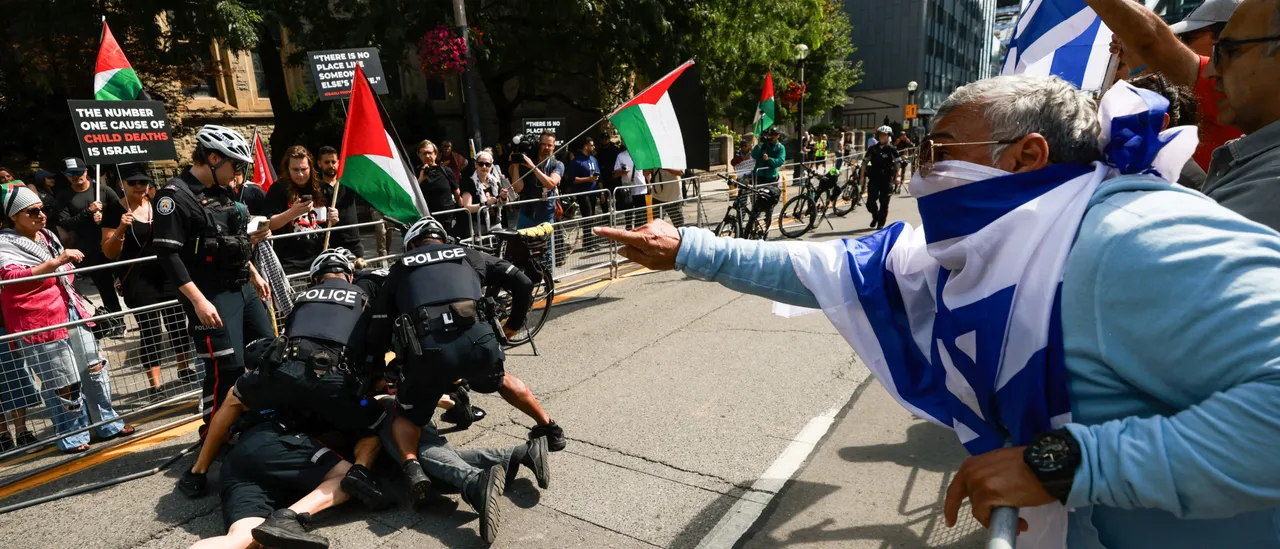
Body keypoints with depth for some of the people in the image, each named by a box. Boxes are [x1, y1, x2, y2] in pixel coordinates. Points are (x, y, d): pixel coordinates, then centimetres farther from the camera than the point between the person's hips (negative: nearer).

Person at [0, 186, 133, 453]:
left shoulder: (48, 236, 13)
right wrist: (55, 262, -35)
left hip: (72, 312, 7)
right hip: (40, 322, -7)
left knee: (95, 369, 10)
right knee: (63, 383, 0)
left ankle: (107, 424, 20)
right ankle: (72, 436, 15)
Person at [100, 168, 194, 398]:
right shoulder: (114, 210, -5)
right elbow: (109, 253, -7)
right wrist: (121, 229, -23)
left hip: (168, 274, 4)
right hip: (137, 281, -4)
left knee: (179, 323, 10)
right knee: (151, 332, -5)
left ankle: (185, 369, 27)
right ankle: (156, 385, 3)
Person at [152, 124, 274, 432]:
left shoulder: (221, 192, 13)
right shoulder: (175, 195, -13)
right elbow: (167, 254, -19)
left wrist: (254, 276, 22)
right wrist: (198, 300, -23)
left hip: (243, 289, 9)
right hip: (212, 297, -9)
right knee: (227, 369, -8)